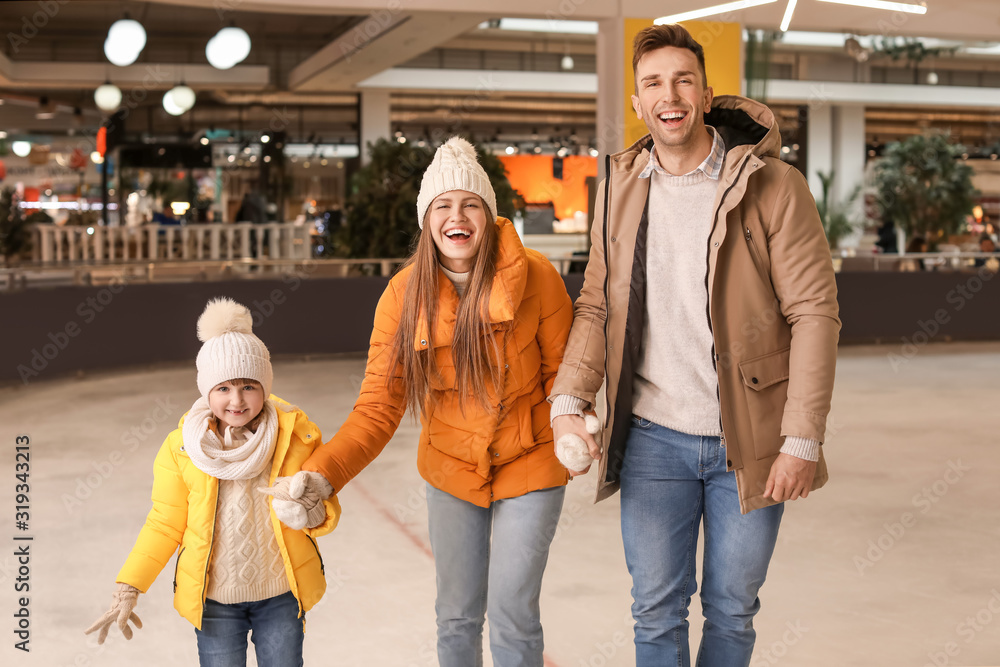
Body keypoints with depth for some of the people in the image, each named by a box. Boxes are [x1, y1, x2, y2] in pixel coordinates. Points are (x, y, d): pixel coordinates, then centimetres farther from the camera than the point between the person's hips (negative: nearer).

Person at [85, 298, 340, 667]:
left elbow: (328, 509, -3)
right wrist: (128, 589, -4)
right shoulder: (181, 448, -9)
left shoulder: (297, 435, -10)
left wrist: (314, 513, -26)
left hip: (282, 596, 0)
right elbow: (164, 526, 0)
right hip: (214, 599, 0)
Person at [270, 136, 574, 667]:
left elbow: (562, 370, -7)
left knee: (512, 617, 2)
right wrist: (320, 475, -33)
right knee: (457, 615, 17)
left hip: (528, 467, -2)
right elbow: (377, 410, -17)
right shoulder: (404, 295, -14)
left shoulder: (535, 276, -19)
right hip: (450, 471, 2)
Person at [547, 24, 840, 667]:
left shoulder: (773, 186, -7)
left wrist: (803, 441, -14)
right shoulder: (620, 187, 5)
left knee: (732, 610, 13)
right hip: (652, 438, 2)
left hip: (748, 443, -2)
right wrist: (568, 402, -6)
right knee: (657, 612, 10)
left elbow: (815, 311, -9)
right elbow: (597, 305, 9)